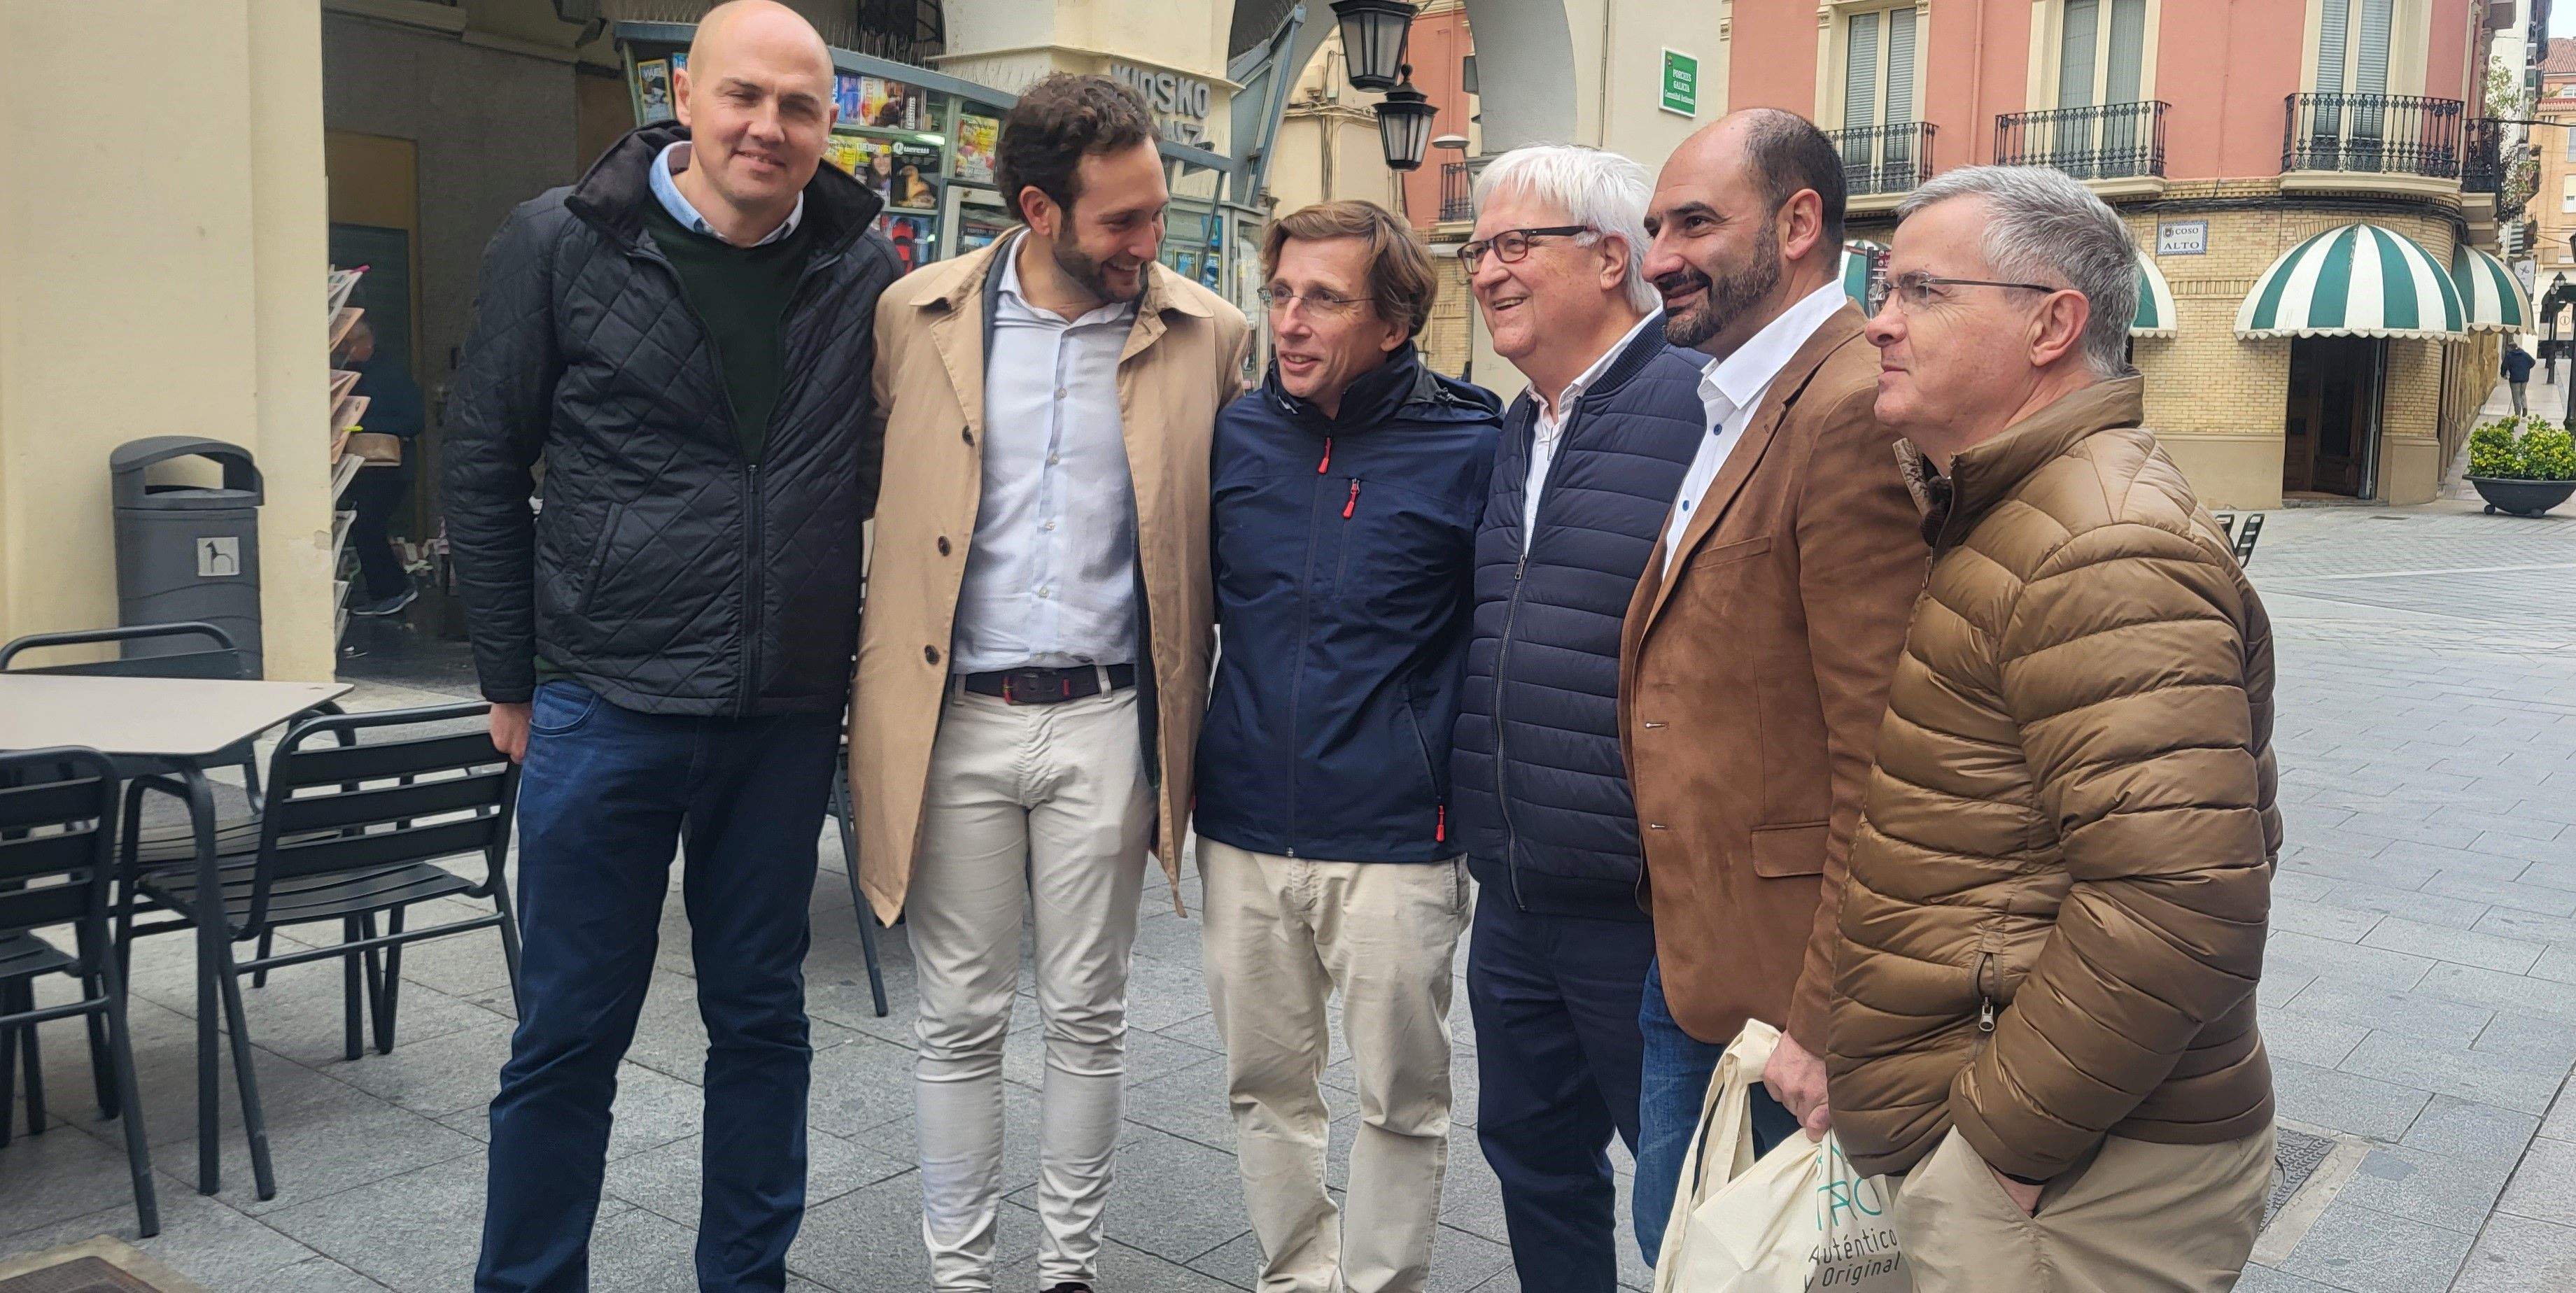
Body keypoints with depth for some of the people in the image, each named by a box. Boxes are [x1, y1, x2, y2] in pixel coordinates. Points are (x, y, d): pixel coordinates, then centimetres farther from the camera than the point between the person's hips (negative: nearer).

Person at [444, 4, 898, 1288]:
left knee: (760, 1017, 14)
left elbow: (888, 462, 10)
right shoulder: (559, 243, -4)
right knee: (569, 1032, 9)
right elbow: (484, 466, 2)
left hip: (787, 713, 2)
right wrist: (510, 681, 3)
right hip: (606, 703, -2)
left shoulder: (862, 269, 1)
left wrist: (865, 664, 3)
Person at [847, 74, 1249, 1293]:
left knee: (1087, 1014, 11)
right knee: (960, 1020, 10)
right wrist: (864, 684, 2)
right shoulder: (916, 317, 0)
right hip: (955, 720, 0)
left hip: (1106, 720, 0)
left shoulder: (1205, 334, -1)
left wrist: (1191, 716, 0)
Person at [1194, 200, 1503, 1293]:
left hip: (1394, 840, -3)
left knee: (1401, 1095, 8)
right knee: (1267, 1082, 15)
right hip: (1243, 831, 4)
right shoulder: (1233, 434, 4)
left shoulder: (1469, 448, -8)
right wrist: (1182, 771, 13)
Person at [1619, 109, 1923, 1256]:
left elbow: (1882, 762, -23)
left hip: (1785, 980, -9)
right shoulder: (1732, 407, 13)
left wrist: (1826, 1022, -20)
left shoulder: (1856, 413, -20)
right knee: (1676, 1242, 21)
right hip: (1687, 952, 9)